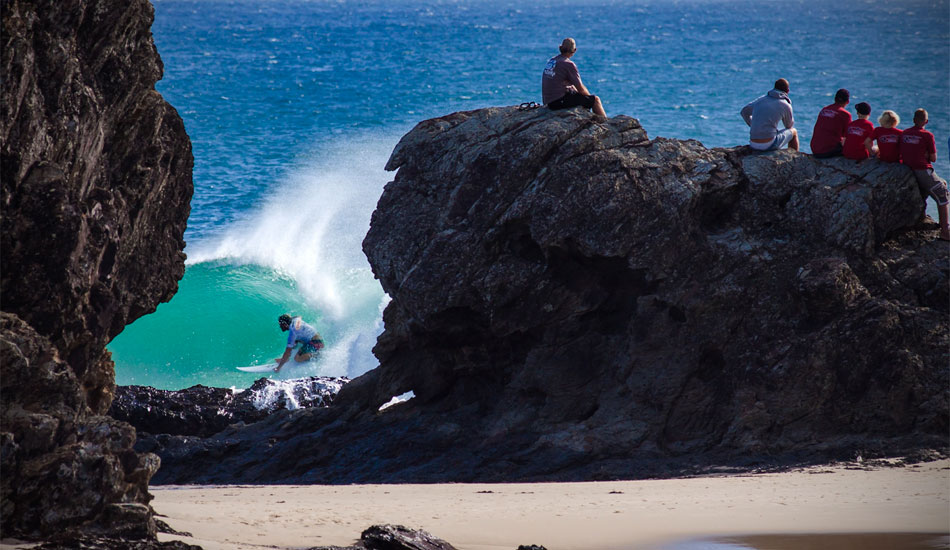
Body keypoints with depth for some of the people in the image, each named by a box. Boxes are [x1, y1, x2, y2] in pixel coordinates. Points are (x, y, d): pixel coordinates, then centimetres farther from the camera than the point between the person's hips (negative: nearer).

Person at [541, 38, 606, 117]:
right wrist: (589, 95, 9)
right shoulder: (568, 64, -14)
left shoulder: (551, 61, 11)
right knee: (596, 100, -1)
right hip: (559, 101, -9)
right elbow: (580, 88, -9)